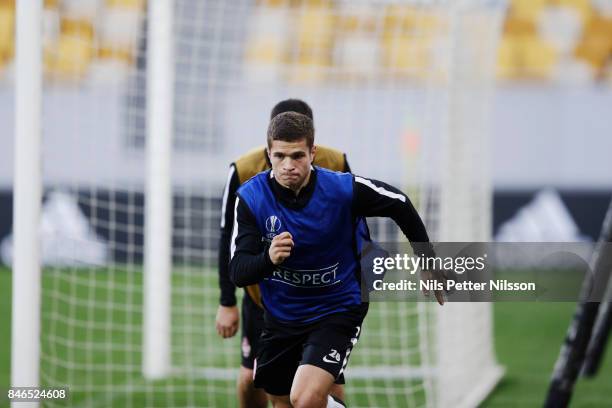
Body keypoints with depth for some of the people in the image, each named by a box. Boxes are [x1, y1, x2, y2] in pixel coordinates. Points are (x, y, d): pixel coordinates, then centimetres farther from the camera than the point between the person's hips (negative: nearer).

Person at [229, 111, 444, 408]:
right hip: (281, 315, 3)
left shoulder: (344, 189, -19)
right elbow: (238, 273, -18)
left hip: (335, 312, -3)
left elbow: (400, 205, 0)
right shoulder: (250, 197, -16)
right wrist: (268, 259, -40)